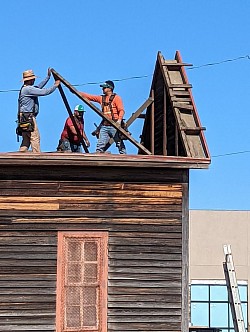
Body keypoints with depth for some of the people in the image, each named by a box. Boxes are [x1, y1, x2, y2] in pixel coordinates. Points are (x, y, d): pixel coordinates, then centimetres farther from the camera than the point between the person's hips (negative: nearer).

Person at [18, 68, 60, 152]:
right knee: (35, 137, -10)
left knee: (26, 139, 9)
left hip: (24, 118, 10)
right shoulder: (28, 89, -13)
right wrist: (55, 85, -4)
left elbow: (39, 87, 28)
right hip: (28, 117, -10)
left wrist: (48, 76, 33)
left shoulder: (25, 88, 19)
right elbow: (44, 92, -17)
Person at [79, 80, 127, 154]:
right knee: (100, 145, -1)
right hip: (104, 126, 6)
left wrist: (119, 119, -26)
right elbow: (89, 97, 19)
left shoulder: (116, 98, -1)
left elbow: (121, 110, -9)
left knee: (120, 144, -5)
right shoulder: (102, 98, 17)